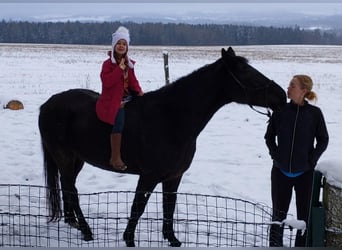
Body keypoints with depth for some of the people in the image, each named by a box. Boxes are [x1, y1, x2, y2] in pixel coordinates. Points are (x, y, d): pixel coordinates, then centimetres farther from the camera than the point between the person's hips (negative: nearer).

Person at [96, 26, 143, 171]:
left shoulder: (129, 64, 13)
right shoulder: (108, 64, -6)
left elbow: (133, 81, 19)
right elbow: (107, 82, -21)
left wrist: (138, 91, 0)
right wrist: (120, 68, -20)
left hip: (127, 97, 8)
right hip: (111, 101, -8)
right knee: (120, 116, -33)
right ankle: (115, 158, -29)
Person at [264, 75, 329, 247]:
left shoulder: (314, 113, -8)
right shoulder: (281, 111, -5)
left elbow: (323, 140, 3)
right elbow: (269, 136, 8)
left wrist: (312, 160, -6)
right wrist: (275, 155, -2)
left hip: (304, 173, -1)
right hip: (281, 172, 1)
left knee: (304, 214, 9)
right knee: (278, 213, 9)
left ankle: (301, 245, 22)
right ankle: (275, 245, 22)